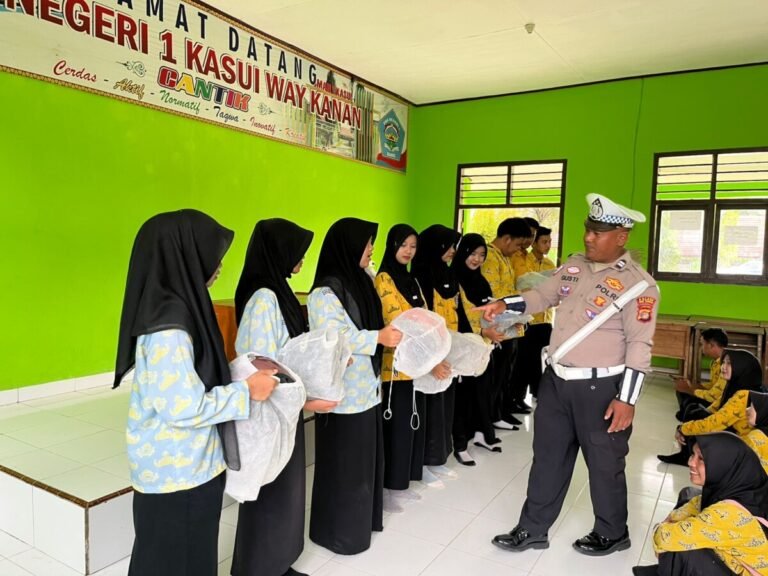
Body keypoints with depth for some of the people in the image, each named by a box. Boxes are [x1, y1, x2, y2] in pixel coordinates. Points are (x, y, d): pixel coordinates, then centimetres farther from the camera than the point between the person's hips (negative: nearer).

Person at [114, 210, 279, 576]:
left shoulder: (175, 307, 3)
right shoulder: (169, 324, -27)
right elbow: (183, 407, -27)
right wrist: (246, 391, -17)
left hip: (184, 465, 9)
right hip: (175, 471, -8)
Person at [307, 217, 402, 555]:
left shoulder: (360, 281, 9)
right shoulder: (327, 290, -19)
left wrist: (389, 332, 6)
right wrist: (378, 338, -23)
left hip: (366, 387, 9)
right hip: (343, 392, -9)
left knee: (365, 458, 19)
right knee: (343, 462, 6)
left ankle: (362, 518, 37)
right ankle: (338, 530, 24)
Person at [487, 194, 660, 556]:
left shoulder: (637, 283, -14)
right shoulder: (574, 265, 5)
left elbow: (640, 345, -16)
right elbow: (543, 295, 13)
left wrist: (627, 398, -18)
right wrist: (504, 304, -5)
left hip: (601, 387, -6)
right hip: (556, 379, 6)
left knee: (604, 464, 12)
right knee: (547, 456, 15)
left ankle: (612, 534, 37)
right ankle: (532, 529, 30)